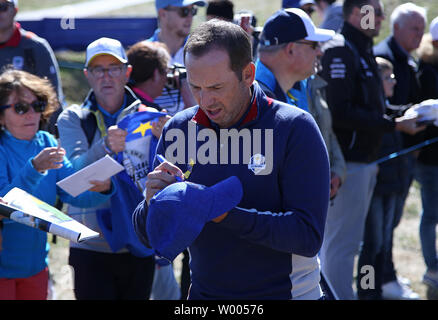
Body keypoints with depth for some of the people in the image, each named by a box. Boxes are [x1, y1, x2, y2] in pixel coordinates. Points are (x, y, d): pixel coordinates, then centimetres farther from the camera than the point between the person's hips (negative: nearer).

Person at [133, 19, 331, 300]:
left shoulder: (295, 128, -14)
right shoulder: (179, 129, -2)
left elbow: (308, 237, -22)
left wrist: (225, 213, -30)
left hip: (285, 292, -3)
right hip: (204, 293, 3)